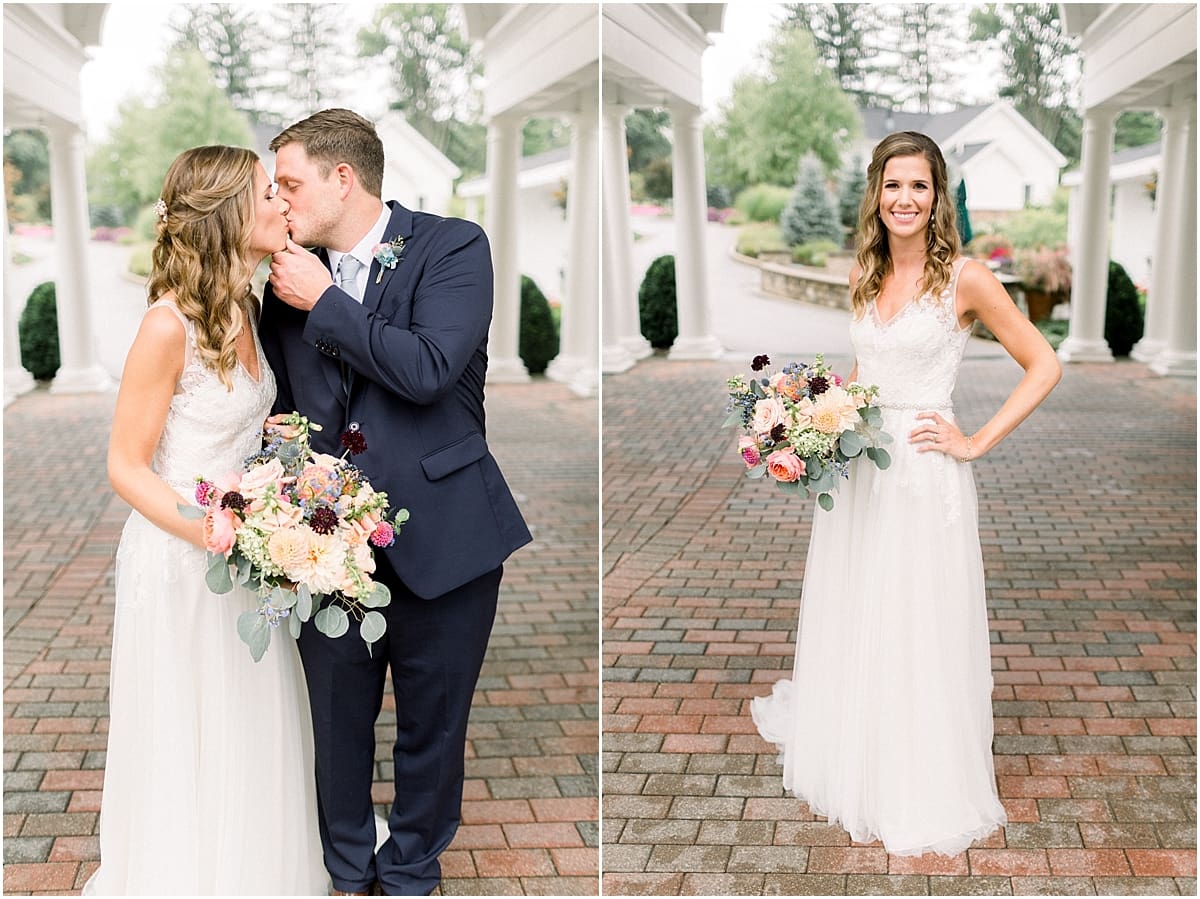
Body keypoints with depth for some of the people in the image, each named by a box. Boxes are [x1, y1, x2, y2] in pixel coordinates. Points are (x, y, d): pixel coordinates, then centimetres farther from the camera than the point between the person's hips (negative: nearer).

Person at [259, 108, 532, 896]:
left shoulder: (453, 247, -6)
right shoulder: (293, 274, 7)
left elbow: (428, 370, -21)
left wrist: (323, 302, -13)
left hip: (439, 532, -3)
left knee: (431, 726, 11)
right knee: (337, 718, 12)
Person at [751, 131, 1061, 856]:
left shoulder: (965, 279, -11)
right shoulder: (865, 276, 8)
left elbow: (1044, 367, -9)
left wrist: (977, 442, -12)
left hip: (924, 473, -6)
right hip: (857, 465, 6)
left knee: (919, 632, 3)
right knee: (854, 624, 17)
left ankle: (925, 792, 19)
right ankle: (856, 764, 36)